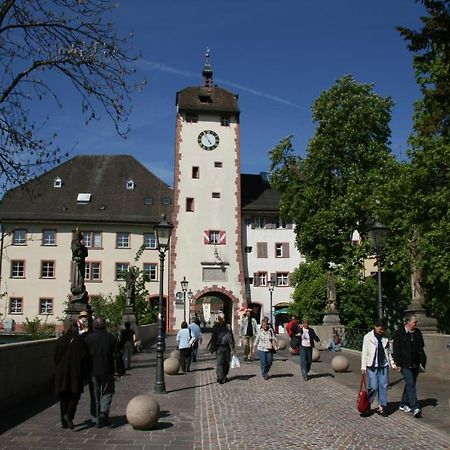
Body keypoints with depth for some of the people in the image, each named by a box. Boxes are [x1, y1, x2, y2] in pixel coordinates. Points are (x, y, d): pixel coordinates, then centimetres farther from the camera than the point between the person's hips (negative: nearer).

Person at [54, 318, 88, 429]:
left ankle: (64, 422, 14)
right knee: (75, 395, 10)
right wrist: (83, 372, 3)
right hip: (76, 372, -2)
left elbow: (56, 357, -1)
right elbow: (84, 357, -8)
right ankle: (69, 415, -12)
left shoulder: (60, 340, -4)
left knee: (63, 397, 12)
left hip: (62, 373, 2)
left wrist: (57, 370, 15)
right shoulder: (79, 340, -7)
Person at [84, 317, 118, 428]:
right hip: (107, 371, -1)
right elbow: (117, 355, 2)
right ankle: (104, 412, -11)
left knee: (96, 395, 11)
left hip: (93, 372, 1)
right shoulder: (111, 338, -2)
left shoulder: (88, 338, -1)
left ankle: (98, 420, 14)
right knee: (107, 393, 12)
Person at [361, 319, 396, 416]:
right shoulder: (368, 337, -3)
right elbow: (364, 352, -4)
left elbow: (388, 352, 18)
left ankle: (381, 407, 10)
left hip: (383, 365, 4)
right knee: (373, 387, -6)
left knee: (383, 386, 1)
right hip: (372, 366, -4)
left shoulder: (385, 338, 8)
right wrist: (363, 366, -7)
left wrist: (392, 364, 13)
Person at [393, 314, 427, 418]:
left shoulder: (418, 333, 10)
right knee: (410, 384, -12)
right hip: (405, 364, -6)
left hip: (415, 364, 6)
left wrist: (423, 361, 6)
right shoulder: (399, 333, -7)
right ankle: (415, 408, -14)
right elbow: (396, 350, -8)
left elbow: (421, 347, 15)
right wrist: (398, 364, -13)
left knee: (410, 384, 13)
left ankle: (403, 404, 26)